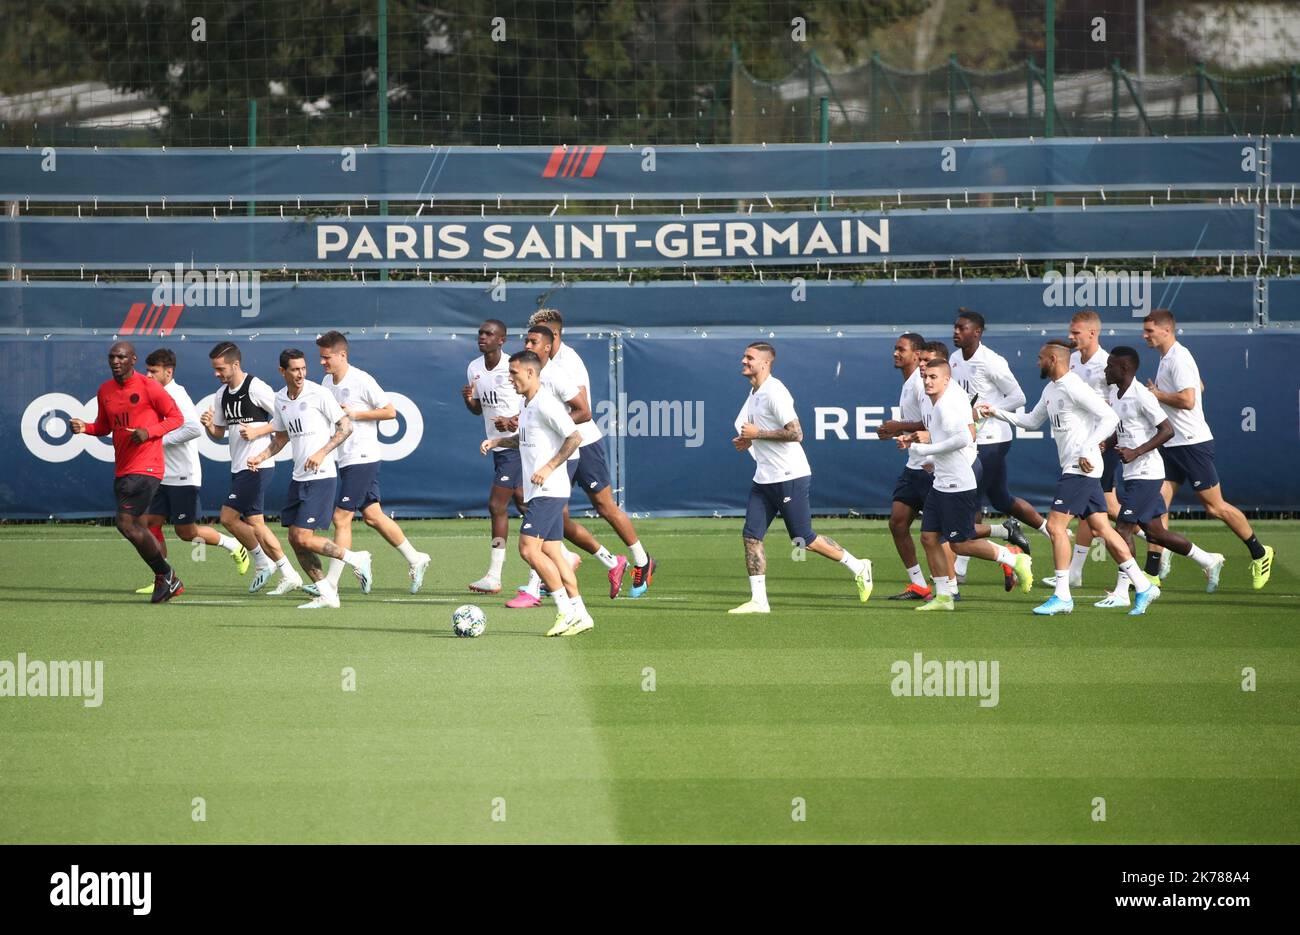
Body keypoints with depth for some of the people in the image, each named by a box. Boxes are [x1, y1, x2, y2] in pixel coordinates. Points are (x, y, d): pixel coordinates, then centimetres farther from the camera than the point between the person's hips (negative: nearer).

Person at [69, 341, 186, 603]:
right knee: (136, 527, 10)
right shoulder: (105, 391, 11)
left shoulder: (148, 387, -10)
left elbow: (176, 417, -4)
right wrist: (85, 427, 1)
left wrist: (149, 431, -19)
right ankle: (167, 581, 22)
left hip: (145, 467, -8)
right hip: (122, 470, 8)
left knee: (127, 524, -15)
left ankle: (165, 576, 0)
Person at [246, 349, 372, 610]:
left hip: (321, 476, -7)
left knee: (303, 537, -13)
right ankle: (326, 594, 11)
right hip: (299, 478, 7)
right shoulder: (280, 399, 9)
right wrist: (260, 457, 6)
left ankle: (356, 560, 4)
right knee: (294, 539, 3)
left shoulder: (318, 394, -11)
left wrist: (322, 453, -19)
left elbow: (346, 426, -9)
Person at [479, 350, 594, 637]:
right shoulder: (527, 405, 15)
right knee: (550, 552, 8)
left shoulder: (546, 404, -15)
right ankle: (580, 615, 9)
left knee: (529, 549, -14)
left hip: (548, 490, -10)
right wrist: (499, 441, 16)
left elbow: (574, 437, -18)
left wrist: (549, 468, -20)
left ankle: (566, 611, -10)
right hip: (538, 492, 10)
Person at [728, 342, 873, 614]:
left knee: (804, 540, -2)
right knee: (751, 536, -1)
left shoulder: (774, 392, -17)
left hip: (789, 477, -9)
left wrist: (758, 434, -18)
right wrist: (748, 441, 10)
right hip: (764, 478, 9)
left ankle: (858, 567, 16)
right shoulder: (755, 393, 13)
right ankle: (758, 600, 1)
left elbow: (795, 433, -24)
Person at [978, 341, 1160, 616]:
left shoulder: (1073, 388, -15)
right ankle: (1143, 587, 9)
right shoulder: (1050, 390, 16)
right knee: (1102, 529, 8)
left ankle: (1062, 596, -8)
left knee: (1056, 525, -10)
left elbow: (1110, 418, -20)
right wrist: (996, 413, 22)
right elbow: (1031, 420, 31)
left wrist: (1087, 450, -23)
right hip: (1073, 468, 10)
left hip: (1081, 468, -10)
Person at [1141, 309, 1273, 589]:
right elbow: (1199, 385, 28)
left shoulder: (1179, 358, -16)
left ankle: (1259, 553, 16)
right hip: (1171, 446, 9)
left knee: (1215, 506, -1)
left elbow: (1187, 399, -26)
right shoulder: (1166, 358, 14)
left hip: (1193, 444, -9)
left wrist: (1158, 395, -12)